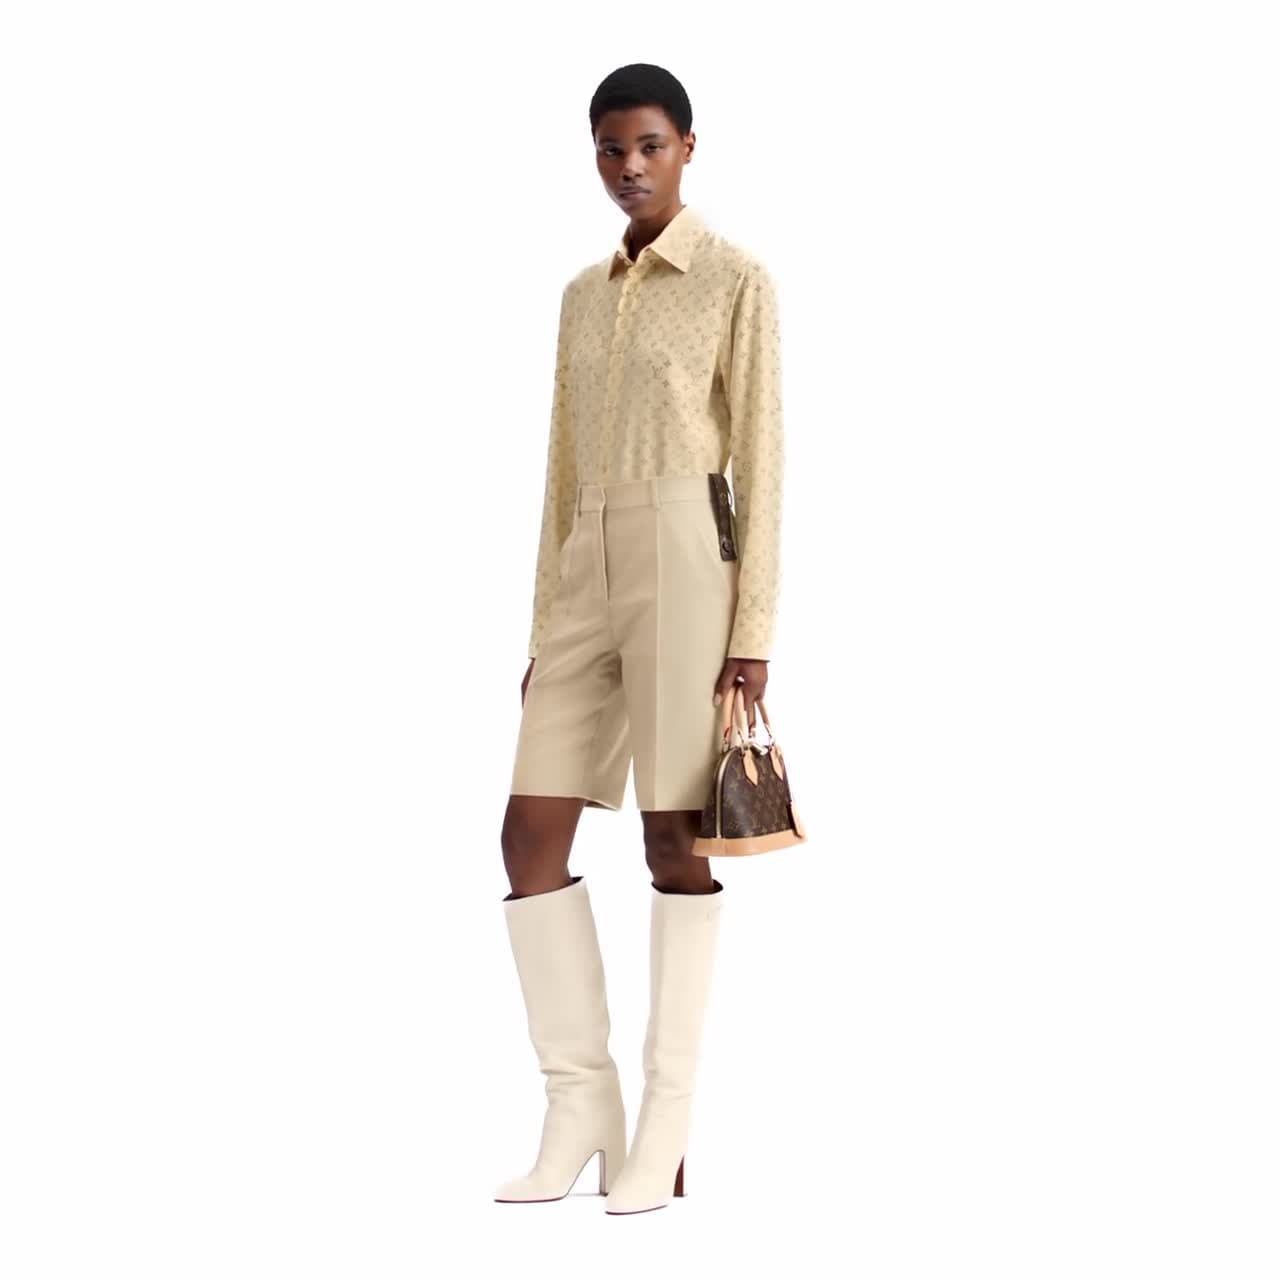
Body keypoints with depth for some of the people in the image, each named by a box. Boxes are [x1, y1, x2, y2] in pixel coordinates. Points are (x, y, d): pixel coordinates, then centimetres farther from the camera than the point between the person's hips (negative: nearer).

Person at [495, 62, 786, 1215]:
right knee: (531, 838, -4)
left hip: (686, 566, -6)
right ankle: (582, 1106, 4)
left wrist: (753, 637, -11)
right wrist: (545, 636, 16)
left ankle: (663, 1130, 1)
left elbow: (761, 462, -5)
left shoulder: (741, 281, 0)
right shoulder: (585, 297, 20)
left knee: (675, 838, -6)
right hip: (591, 580, 6)